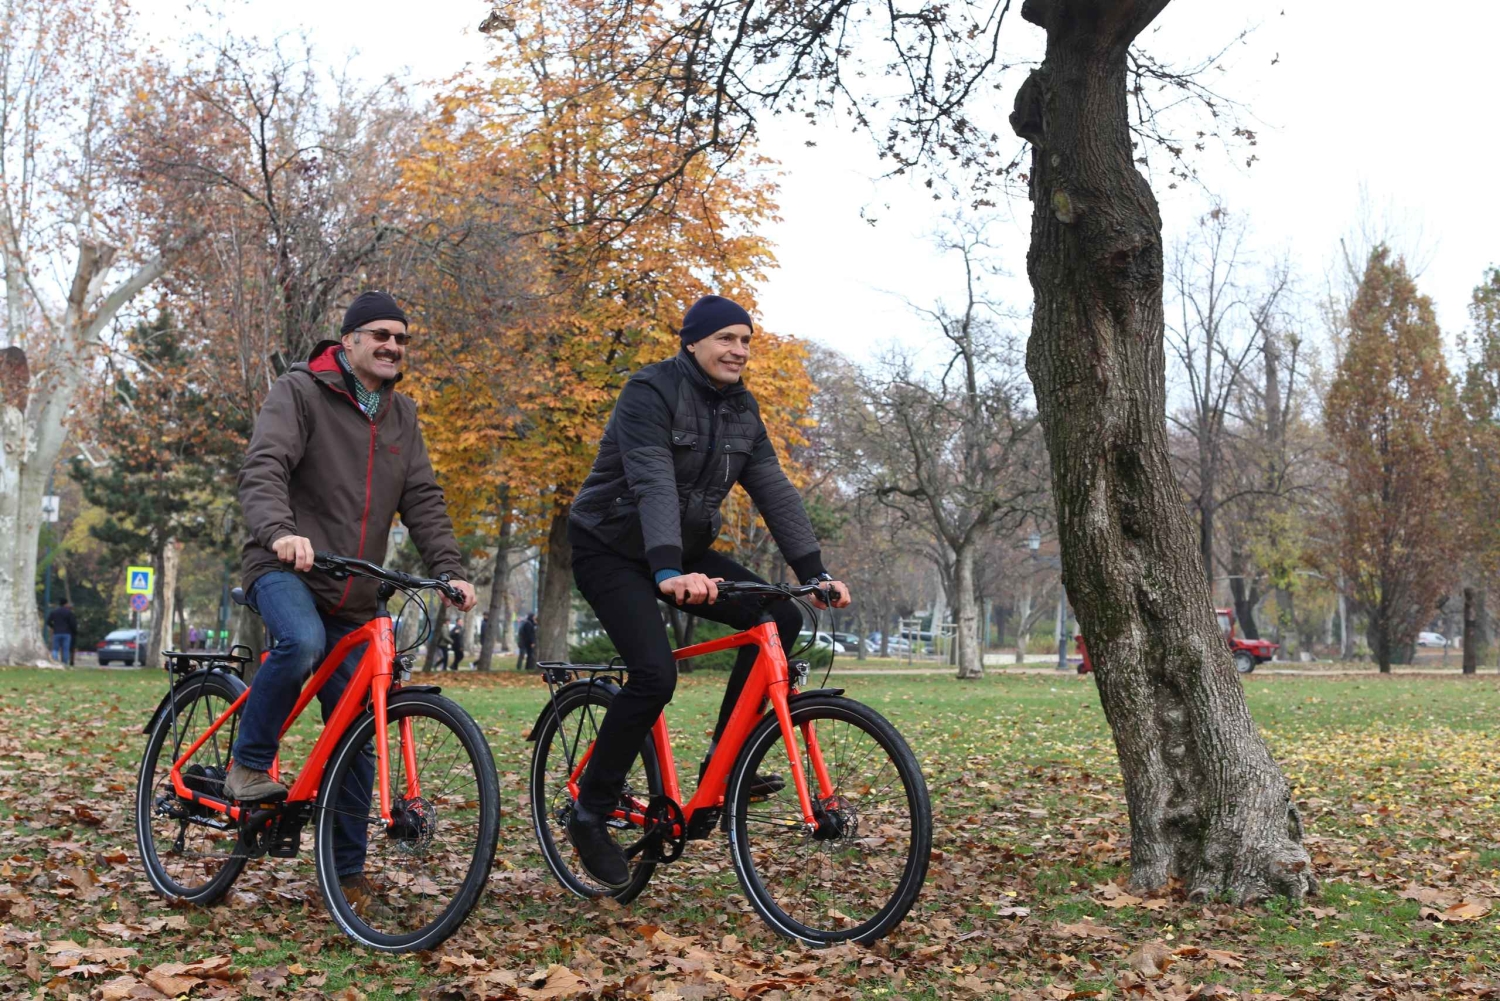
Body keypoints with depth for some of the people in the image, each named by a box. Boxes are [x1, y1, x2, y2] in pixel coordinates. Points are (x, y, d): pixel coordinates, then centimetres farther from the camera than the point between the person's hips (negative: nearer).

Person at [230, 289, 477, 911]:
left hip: (353, 596, 6)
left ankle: (347, 872, 15)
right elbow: (263, 470, -18)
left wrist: (449, 570, -5)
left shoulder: (401, 416, 14)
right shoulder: (299, 392, -4)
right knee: (302, 641, -39)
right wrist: (280, 531, -38)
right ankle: (249, 766, -16)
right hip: (285, 567, -5)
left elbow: (423, 501, 10)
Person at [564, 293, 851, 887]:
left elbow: (774, 492, -2)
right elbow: (652, 483, -34)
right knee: (655, 675, -24)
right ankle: (590, 814, -7)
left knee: (780, 617, -10)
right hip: (613, 551, -7)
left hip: (682, 551, 7)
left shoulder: (740, 409, 4)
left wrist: (814, 572, -13)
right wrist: (668, 572, -48)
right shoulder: (651, 393, -19)